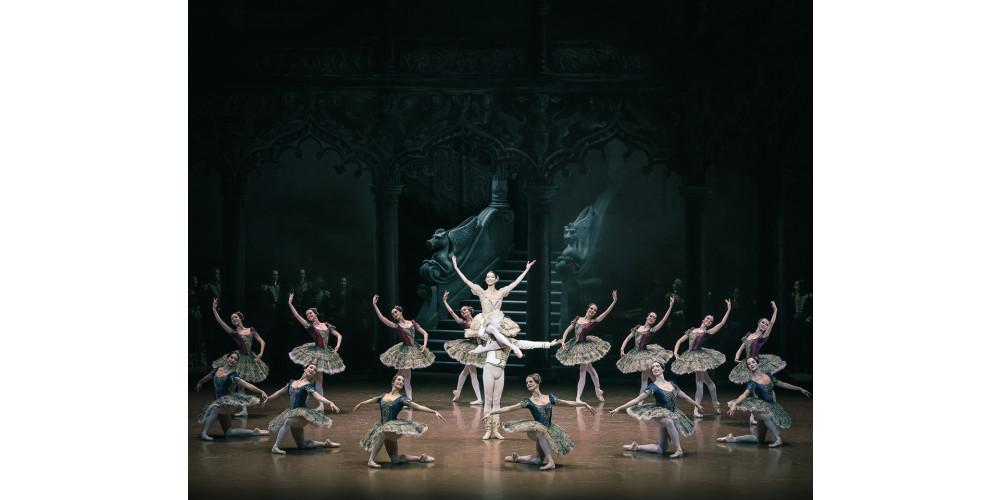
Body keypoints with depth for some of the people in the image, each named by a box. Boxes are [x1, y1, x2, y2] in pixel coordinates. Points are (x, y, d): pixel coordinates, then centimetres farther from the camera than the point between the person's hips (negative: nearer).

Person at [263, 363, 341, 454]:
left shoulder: (308, 386, -3)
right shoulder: (292, 382, 13)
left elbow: (318, 396, -18)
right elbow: (280, 391, 27)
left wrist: (330, 403, -35)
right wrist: (268, 398, 36)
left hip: (302, 413, -6)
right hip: (291, 413, 6)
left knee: (288, 421, -36)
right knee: (301, 445, 6)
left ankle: (275, 447, -30)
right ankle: (325, 443, 22)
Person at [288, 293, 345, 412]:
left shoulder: (326, 325, 7)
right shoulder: (309, 326, -1)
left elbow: (339, 336, 12)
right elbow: (297, 316, -9)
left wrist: (338, 345, -6)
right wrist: (290, 303, -13)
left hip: (325, 353, 3)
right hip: (314, 353, -3)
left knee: (319, 379, 7)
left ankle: (321, 405, 9)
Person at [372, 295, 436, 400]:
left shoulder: (412, 323, 4)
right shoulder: (396, 326, -5)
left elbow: (425, 333, 7)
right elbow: (381, 318, -17)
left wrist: (424, 345, -7)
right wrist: (374, 305, -24)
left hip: (414, 349, 3)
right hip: (404, 351, -3)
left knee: (401, 373, 13)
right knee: (407, 376, -2)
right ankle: (409, 399, 2)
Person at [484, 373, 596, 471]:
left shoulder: (549, 397, 5)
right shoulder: (528, 401, -2)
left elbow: (569, 403, 10)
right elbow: (509, 408, -8)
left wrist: (585, 404, 9)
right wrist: (491, 413, -17)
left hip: (549, 431, 3)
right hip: (538, 431, -3)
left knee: (537, 460, 3)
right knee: (540, 431, -39)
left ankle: (516, 458, 28)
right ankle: (550, 461, -33)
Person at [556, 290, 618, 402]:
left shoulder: (593, 322, -4)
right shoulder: (577, 319, 5)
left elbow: (606, 313, -14)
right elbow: (567, 331, 7)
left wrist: (614, 301, -23)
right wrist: (563, 342, -6)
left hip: (585, 346, -3)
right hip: (575, 346, 4)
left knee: (583, 371, -5)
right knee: (589, 368, 15)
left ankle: (578, 398, -2)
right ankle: (598, 390, 30)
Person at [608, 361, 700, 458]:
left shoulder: (671, 384, 10)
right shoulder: (653, 387, -4)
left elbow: (684, 395, 27)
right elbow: (637, 400, -8)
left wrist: (696, 404, 37)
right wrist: (619, 408, -16)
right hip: (661, 415, -5)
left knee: (661, 450, 1)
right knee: (669, 421, -42)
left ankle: (636, 447, 18)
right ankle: (678, 449, -30)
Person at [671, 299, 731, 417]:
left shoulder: (707, 332, 1)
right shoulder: (692, 330, 12)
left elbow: (722, 323, -7)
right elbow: (679, 341, 13)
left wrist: (729, 310, -12)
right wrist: (675, 352, -2)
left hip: (700, 356, -4)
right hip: (690, 356, 4)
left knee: (699, 383, -6)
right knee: (707, 380, 16)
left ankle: (696, 410, -5)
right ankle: (715, 403, 29)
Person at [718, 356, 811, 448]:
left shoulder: (768, 376, 5)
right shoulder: (752, 382, -11)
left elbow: (782, 384, 16)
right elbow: (745, 394, -25)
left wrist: (800, 389, 20)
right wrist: (734, 404, -44)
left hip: (772, 407, 5)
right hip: (763, 408, -5)